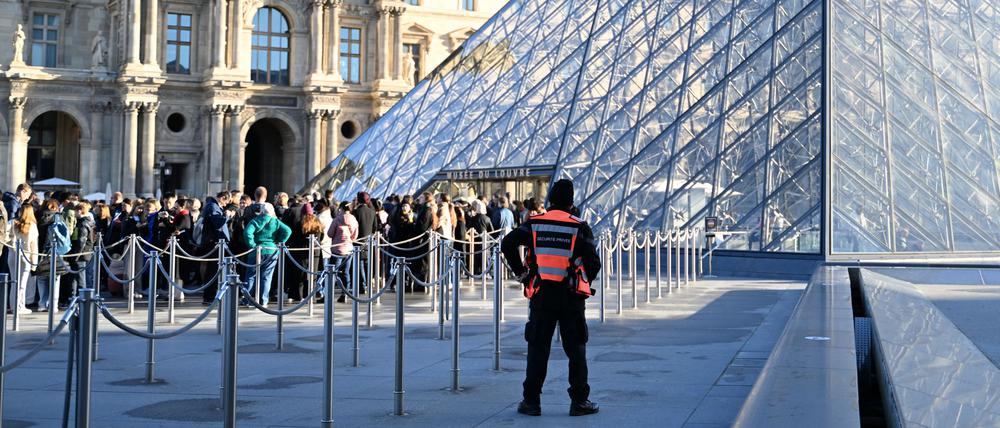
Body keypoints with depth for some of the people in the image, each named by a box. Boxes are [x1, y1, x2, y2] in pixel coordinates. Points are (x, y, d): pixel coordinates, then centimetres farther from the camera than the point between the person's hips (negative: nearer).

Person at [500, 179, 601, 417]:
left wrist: (520, 272, 2)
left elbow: (508, 243, -9)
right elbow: (593, 263, -8)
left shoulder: (534, 224, 1)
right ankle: (579, 402, 11)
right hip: (571, 297, -1)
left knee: (538, 349, 8)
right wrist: (585, 281, 12)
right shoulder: (579, 228, -3)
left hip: (541, 295, 1)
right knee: (576, 350, 9)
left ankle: (531, 401, 9)